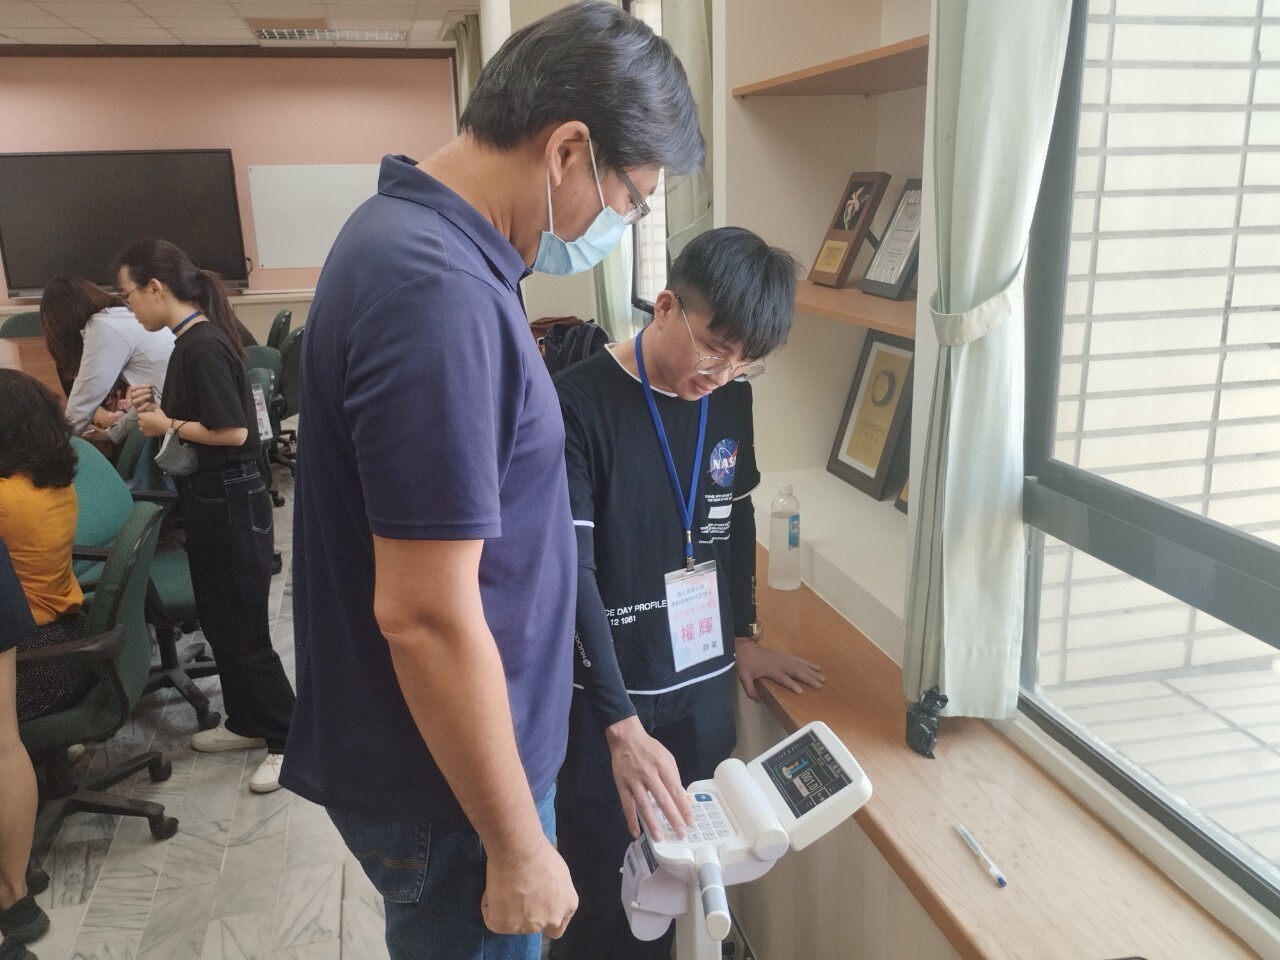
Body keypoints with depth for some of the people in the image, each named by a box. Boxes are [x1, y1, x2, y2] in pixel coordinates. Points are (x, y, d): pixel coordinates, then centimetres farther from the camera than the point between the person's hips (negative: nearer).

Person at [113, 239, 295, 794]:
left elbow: (233, 431, -24)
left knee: (244, 629, -1)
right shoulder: (190, 342, 10)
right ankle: (247, 722, 32)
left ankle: (288, 738, 12)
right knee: (217, 619, 18)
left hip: (231, 501, -10)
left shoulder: (203, 346, -20)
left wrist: (167, 425, -12)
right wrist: (159, 407, 5)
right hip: (209, 499, 10)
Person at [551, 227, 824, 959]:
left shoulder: (732, 398, 1)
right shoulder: (580, 403, -18)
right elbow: (570, 572, -21)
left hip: (705, 684, 5)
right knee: (608, 890, 7)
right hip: (608, 697, -5)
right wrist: (624, 725, -26)